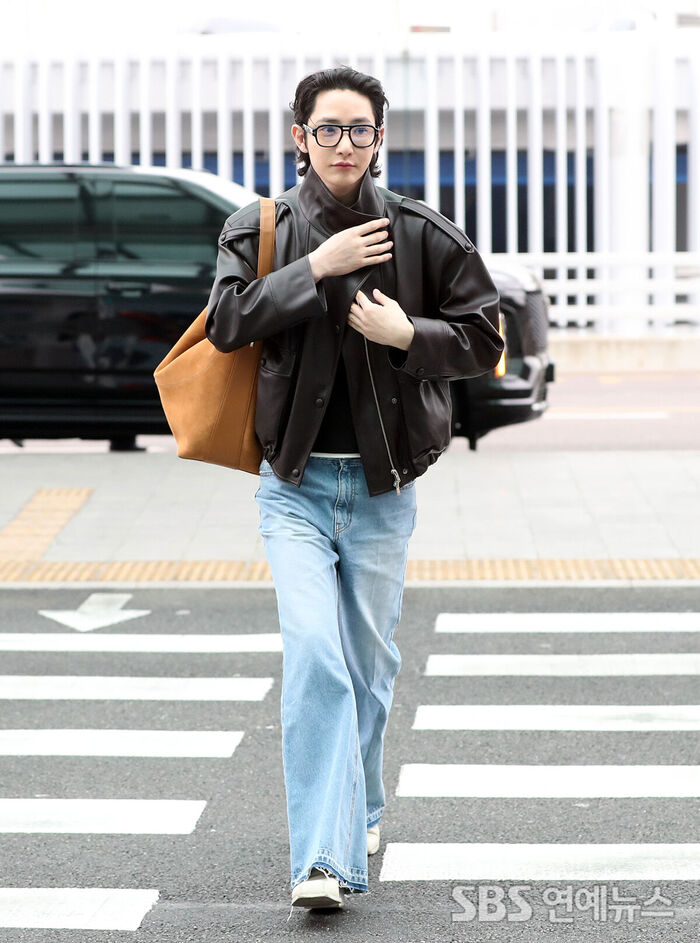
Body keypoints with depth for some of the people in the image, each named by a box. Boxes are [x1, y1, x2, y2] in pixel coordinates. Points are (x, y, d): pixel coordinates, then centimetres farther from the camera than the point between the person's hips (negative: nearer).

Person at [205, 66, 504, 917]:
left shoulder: (422, 234, 1)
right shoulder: (259, 230, 2)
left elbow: (484, 338, 5)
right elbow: (227, 323, -12)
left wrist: (408, 334, -12)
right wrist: (315, 267, -17)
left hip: (383, 487, 1)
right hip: (295, 485, -1)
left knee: (369, 664, 11)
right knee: (313, 659, -16)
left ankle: (357, 809, 37)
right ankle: (325, 859, -18)